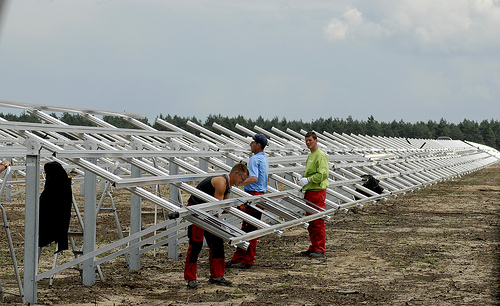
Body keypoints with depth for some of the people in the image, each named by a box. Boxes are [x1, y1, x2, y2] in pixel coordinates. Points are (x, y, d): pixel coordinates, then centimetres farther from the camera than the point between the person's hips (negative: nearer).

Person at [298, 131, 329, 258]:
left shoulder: (321, 155, -10)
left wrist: (308, 179, -20)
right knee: (311, 222, 12)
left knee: (318, 223, -7)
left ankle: (320, 250, -4)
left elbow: (323, 174, -20)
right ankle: (313, 248, 18)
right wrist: (304, 179, 10)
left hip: (318, 191, -10)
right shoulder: (310, 155, 19)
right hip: (309, 192, 10)